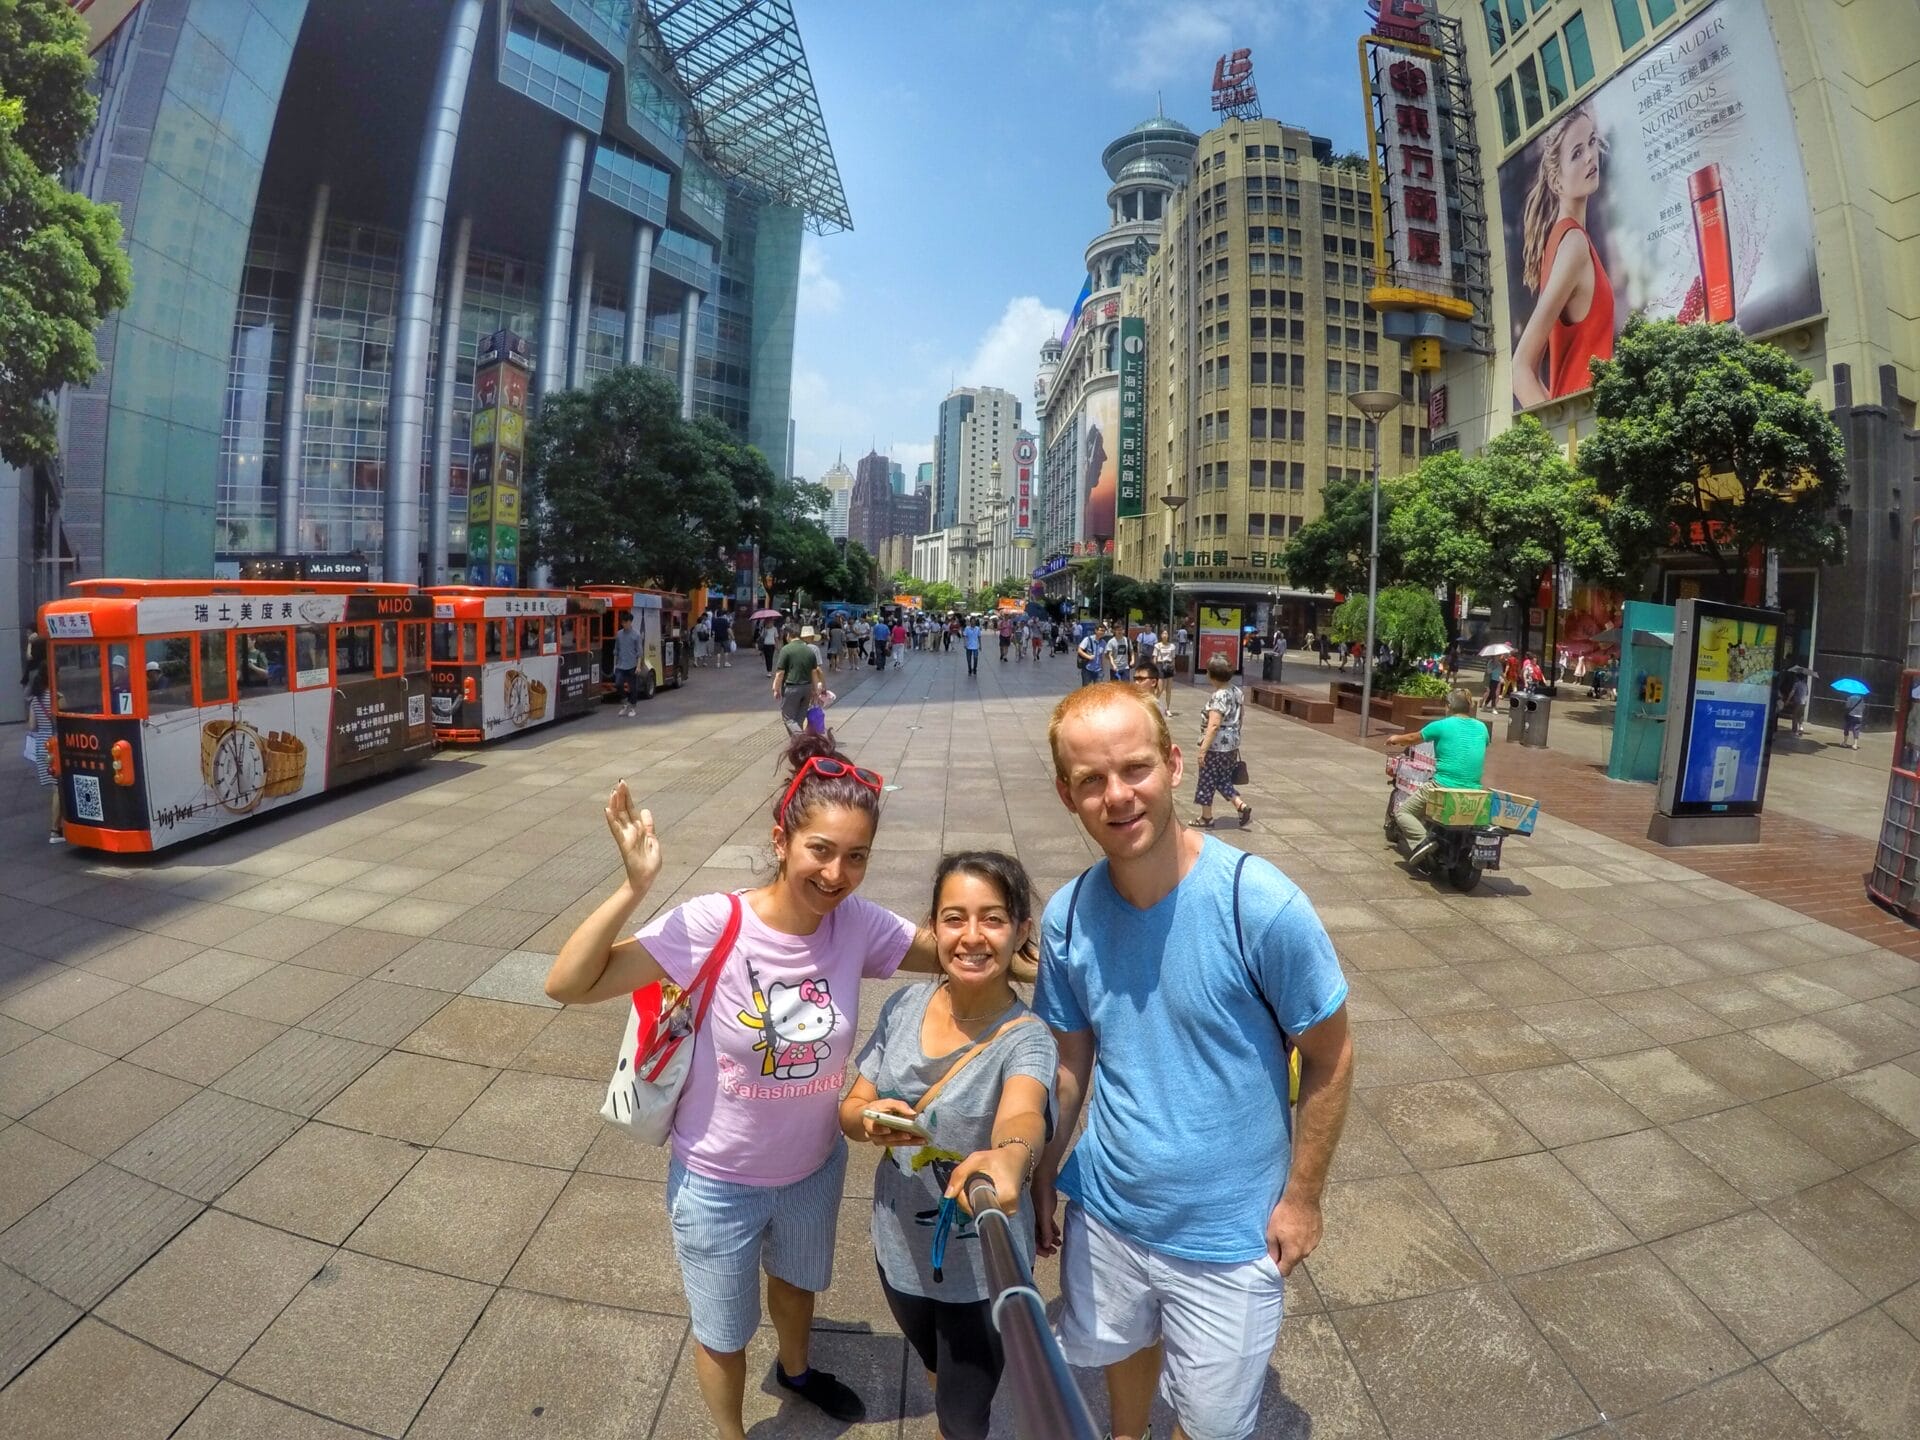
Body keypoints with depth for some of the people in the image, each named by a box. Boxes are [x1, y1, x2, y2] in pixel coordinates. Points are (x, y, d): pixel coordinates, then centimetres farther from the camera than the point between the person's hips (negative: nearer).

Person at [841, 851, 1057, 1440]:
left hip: (982, 1269, -4)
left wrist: (1007, 1156, -69)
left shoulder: (1026, 1038, -26)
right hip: (900, 1245, 5)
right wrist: (869, 1120, -29)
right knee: (937, 1373, 31)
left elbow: (1022, 1115, -46)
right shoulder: (904, 1006, -13)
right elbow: (851, 1107, -6)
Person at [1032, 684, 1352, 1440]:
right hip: (1105, 1209, 4)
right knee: (1121, 1347, 30)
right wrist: (1040, 1176, 5)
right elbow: (1071, 1059, 0)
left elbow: (1329, 1059, -12)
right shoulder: (1067, 915, -14)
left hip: (1227, 1230, -3)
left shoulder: (1261, 905, -26)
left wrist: (1301, 1196, -8)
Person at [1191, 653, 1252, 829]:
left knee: (1206, 781, 7)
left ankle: (1206, 818, 18)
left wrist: (1203, 749, -25)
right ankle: (1242, 807, 8)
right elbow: (1242, 711, 19)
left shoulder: (1218, 696, -23)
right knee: (1224, 780, 20)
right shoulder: (1236, 690, 3)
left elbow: (1213, 725, -27)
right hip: (1232, 744, 9)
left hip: (1216, 746, -9)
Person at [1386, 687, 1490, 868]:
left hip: (1443, 787, -6)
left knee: (1401, 811, 6)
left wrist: (1396, 739, 31)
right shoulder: (1482, 727, 9)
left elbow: (1413, 739, 11)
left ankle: (1422, 840, -18)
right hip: (1473, 792, 6)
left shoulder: (1442, 725, -4)